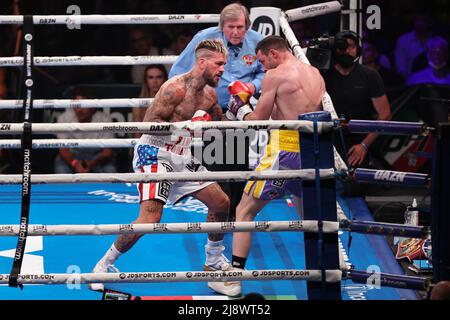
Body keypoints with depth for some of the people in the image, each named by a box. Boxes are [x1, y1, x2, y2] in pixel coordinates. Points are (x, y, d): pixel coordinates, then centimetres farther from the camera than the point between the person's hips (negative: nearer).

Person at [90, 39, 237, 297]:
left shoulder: (210, 95, 8)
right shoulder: (176, 88, -18)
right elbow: (150, 121, -22)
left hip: (183, 159, 9)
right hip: (155, 155, -9)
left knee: (221, 203, 9)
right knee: (150, 217, -22)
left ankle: (214, 262, 28)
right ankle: (104, 264, -7)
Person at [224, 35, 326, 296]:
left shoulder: (275, 75, -8)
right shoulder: (315, 75, 13)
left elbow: (258, 120, -5)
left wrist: (240, 108, 15)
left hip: (284, 150, -6)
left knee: (245, 211, 4)